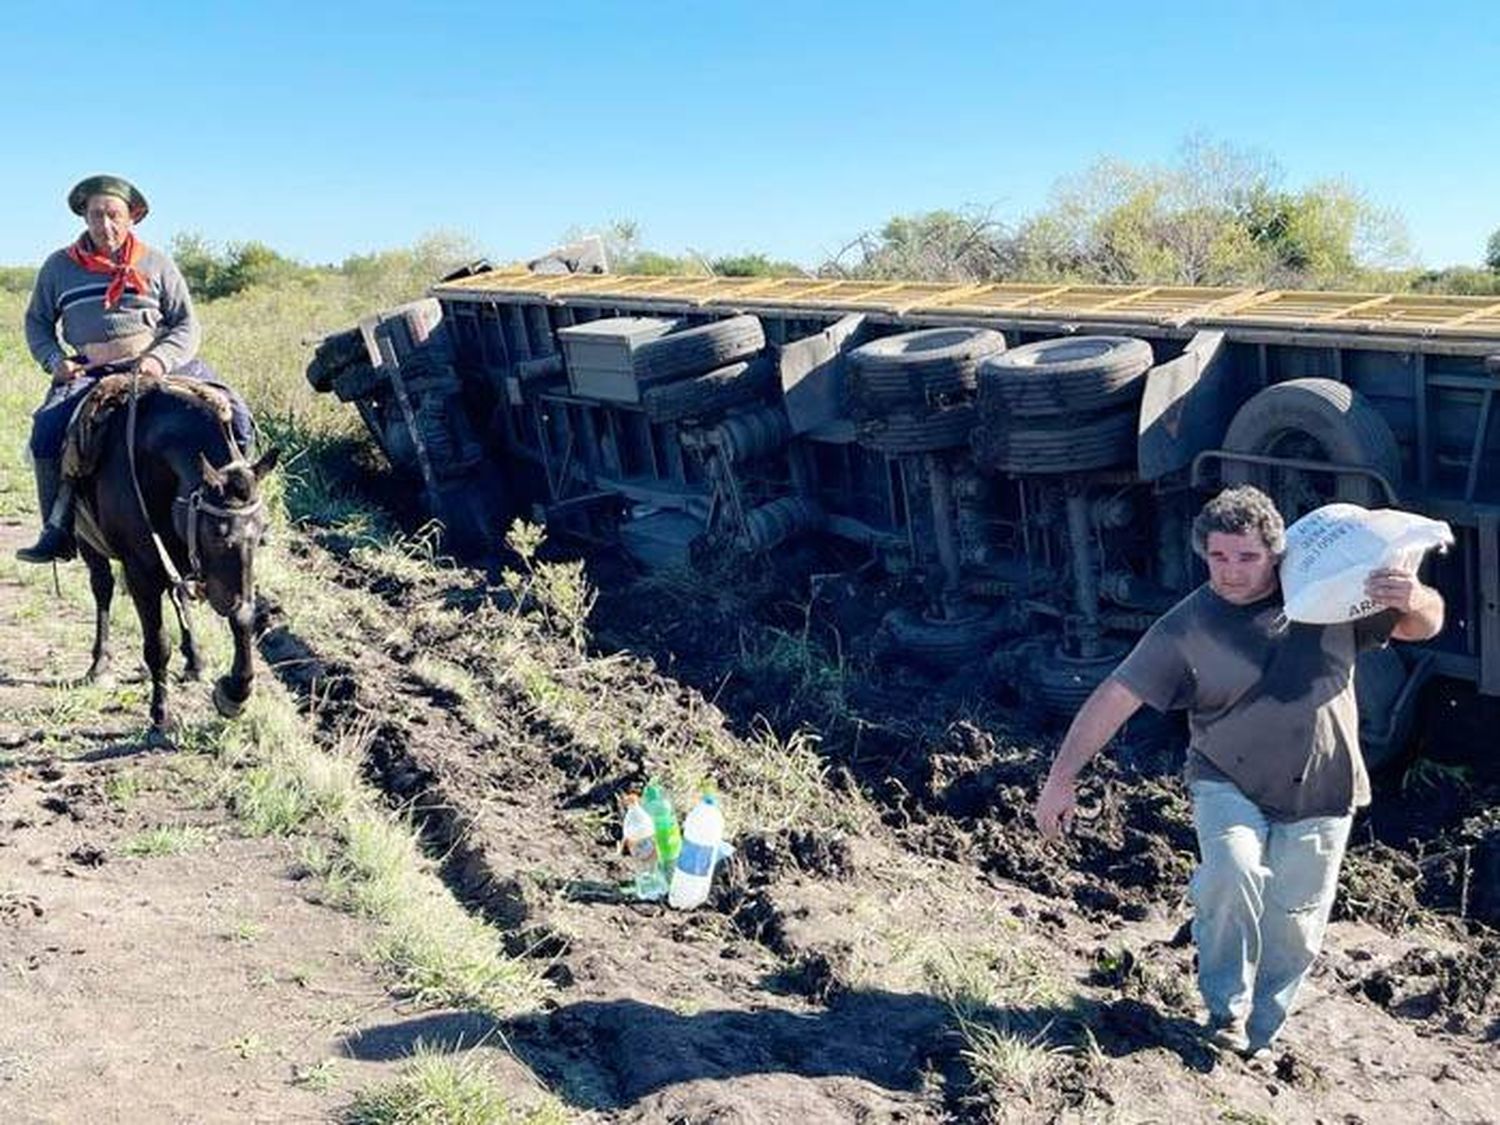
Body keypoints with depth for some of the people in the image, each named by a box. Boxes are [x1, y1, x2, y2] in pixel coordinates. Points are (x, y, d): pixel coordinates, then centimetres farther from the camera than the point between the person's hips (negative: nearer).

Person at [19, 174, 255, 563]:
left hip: (161, 364, -1)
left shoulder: (157, 264, 8)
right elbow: (37, 321, 21)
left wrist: (160, 359, -15)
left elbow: (187, 326, 5)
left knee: (234, 415, -21)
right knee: (47, 428, -25)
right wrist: (54, 360, 0)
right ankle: (58, 529, -10)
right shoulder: (59, 266, 12)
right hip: (91, 371, 1)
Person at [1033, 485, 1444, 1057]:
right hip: (1228, 784, -2)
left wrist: (1414, 599, -24)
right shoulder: (1187, 625, -12)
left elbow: (1423, 626, 2)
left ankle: (1259, 1032, 32)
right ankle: (1226, 1005, -3)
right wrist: (1061, 779, -19)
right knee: (1233, 870, -28)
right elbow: (1115, 698, -14)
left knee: (1294, 926, 7)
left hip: (1319, 796, 2)